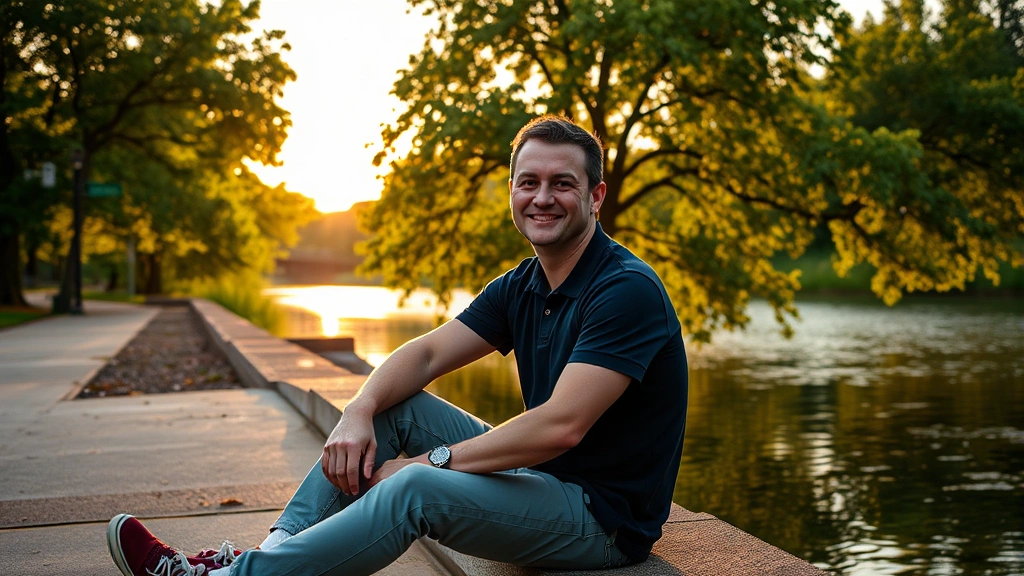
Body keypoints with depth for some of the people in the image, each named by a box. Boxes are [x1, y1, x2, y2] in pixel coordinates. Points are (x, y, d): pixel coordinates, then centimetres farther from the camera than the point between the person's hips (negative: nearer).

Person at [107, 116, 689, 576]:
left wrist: (433, 460, -20)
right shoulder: (519, 288, 9)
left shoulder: (626, 290, -20)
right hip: (542, 478, 9)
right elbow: (426, 353, 6)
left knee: (416, 489, -29)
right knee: (392, 404, 2)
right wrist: (358, 413, -15)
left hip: (604, 517, -9)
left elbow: (560, 426, -28)